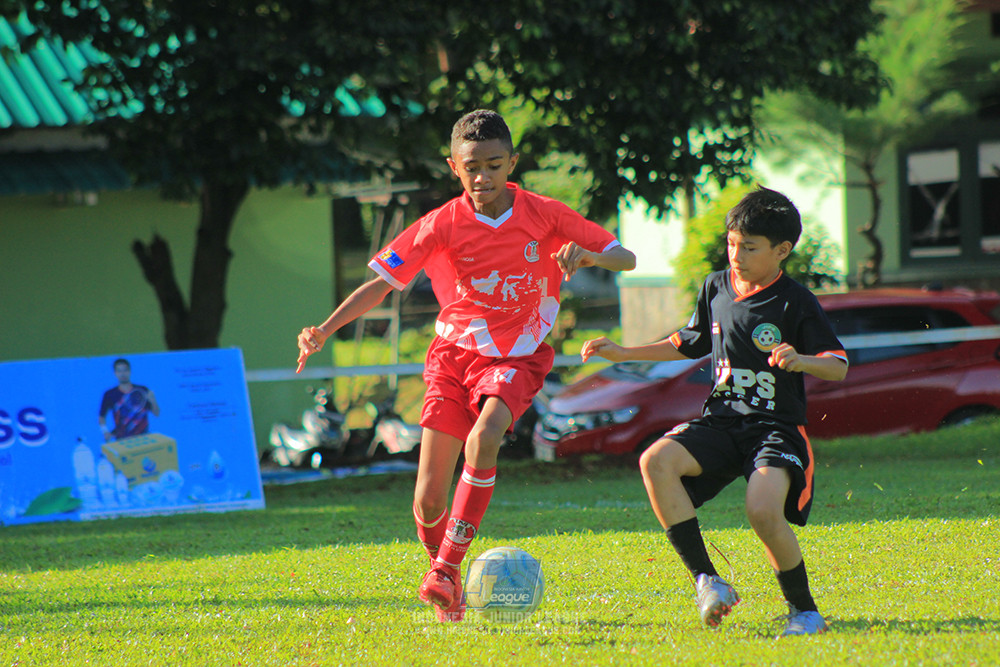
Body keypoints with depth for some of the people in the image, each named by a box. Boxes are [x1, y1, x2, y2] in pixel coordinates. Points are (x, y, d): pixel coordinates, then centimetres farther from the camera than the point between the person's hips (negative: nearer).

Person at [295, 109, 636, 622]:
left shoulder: (545, 216, -9)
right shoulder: (443, 225, -9)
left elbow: (626, 258, -4)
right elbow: (381, 283, -7)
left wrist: (589, 255, -27)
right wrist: (325, 329, -21)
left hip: (516, 357, -1)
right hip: (453, 352, 1)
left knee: (484, 436, -34)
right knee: (428, 503, -6)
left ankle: (445, 570, -26)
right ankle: (449, 594, 24)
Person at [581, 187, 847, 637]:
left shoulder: (796, 303, -5)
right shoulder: (716, 288, 11)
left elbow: (838, 366, -8)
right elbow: (688, 345, 28)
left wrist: (800, 360, -29)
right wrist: (623, 354, 22)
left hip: (778, 427, -5)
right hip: (721, 421, 5)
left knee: (763, 510, -31)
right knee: (656, 461, -23)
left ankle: (804, 611, -5)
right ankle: (707, 581, -20)